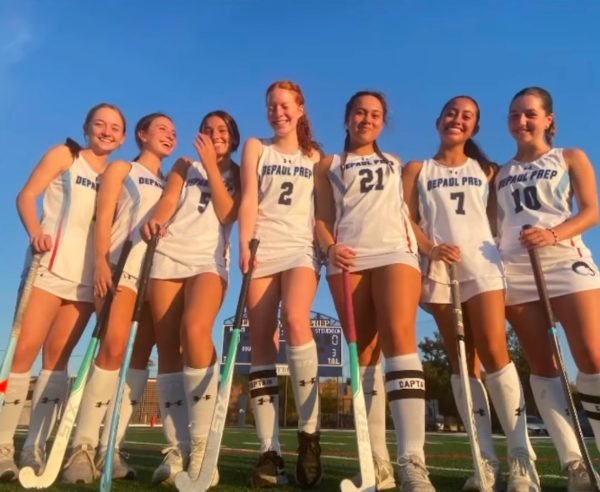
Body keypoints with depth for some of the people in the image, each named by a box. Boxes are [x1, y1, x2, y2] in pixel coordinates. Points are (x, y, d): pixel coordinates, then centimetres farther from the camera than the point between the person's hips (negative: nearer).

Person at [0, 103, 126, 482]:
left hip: (89, 275, 3)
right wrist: (35, 232, -19)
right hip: (51, 264, -3)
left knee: (57, 355, 3)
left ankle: (35, 448, 8)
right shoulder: (64, 155, 7)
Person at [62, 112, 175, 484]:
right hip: (124, 262, -4)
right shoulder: (121, 169, 15)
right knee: (114, 347, -20)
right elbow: (104, 217, 2)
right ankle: (84, 446, -13)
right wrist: (101, 260, -14)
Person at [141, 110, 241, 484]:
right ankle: (175, 449, 0)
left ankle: (202, 445, -21)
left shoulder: (239, 174, 16)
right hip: (169, 255, 3)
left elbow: (227, 214, -1)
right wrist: (155, 219, -19)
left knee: (195, 330, -28)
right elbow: (168, 200, 3)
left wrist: (212, 165, -1)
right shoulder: (185, 165, 21)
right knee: (167, 345, -5)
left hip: (209, 259, -2)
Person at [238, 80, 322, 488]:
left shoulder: (315, 157, 18)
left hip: (301, 248, -1)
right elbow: (249, 198, 4)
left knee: (295, 319, -28)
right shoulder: (256, 148, 17)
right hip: (262, 249, 1)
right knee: (261, 342, -7)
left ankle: (309, 432, -14)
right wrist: (244, 244, -9)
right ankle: (270, 452, -4)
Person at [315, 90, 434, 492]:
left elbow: (409, 207, 22)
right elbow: (322, 218, 12)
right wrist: (330, 248, -8)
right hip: (348, 258, 1)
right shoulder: (329, 165, 21)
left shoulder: (396, 163, 26)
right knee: (362, 351, -2)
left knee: (399, 337, -22)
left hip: (395, 250, 0)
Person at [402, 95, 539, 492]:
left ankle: (521, 457, -4)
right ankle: (487, 459, 4)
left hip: (483, 264, 0)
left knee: (494, 353, -13)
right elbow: (406, 218, 4)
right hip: (439, 268, 0)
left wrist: (506, 250, -1)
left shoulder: (486, 170, 19)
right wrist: (431, 249, -12)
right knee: (460, 360, 0)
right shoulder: (418, 169, 15)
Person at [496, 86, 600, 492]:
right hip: (514, 270, 2)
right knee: (542, 365, -1)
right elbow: (492, 223, 16)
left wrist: (553, 234, -18)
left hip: (566, 261, -1)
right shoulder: (500, 173, 19)